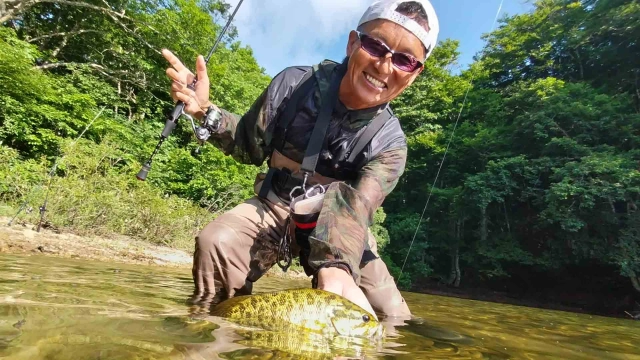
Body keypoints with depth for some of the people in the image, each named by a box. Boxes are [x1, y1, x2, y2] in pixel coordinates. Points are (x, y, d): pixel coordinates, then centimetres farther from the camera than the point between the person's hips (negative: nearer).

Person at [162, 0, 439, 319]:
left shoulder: (390, 141, -13)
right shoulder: (294, 84, -12)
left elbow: (356, 207, -29)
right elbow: (251, 145, 1)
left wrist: (334, 267, -48)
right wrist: (205, 111, -16)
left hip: (338, 231, 1)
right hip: (274, 207, 0)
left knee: (392, 322, -2)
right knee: (216, 244, -30)